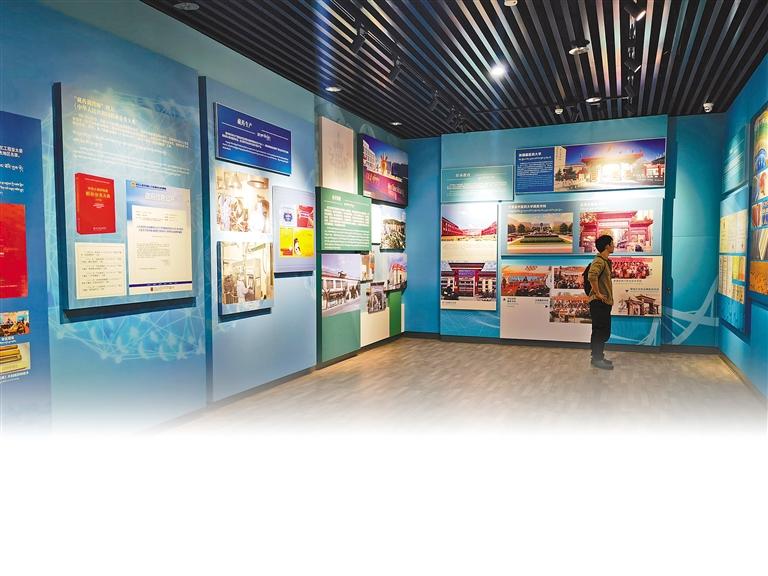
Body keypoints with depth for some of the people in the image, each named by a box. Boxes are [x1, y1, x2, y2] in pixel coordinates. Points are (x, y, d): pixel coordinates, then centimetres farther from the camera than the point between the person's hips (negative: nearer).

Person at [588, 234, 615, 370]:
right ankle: (597, 359, 1)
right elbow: (592, 276, -35)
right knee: (600, 331, -5)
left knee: (603, 332, 14)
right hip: (599, 303, -10)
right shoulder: (599, 261, -16)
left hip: (604, 303, 10)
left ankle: (598, 357, 22)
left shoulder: (605, 261, 17)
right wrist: (598, 293, -26)